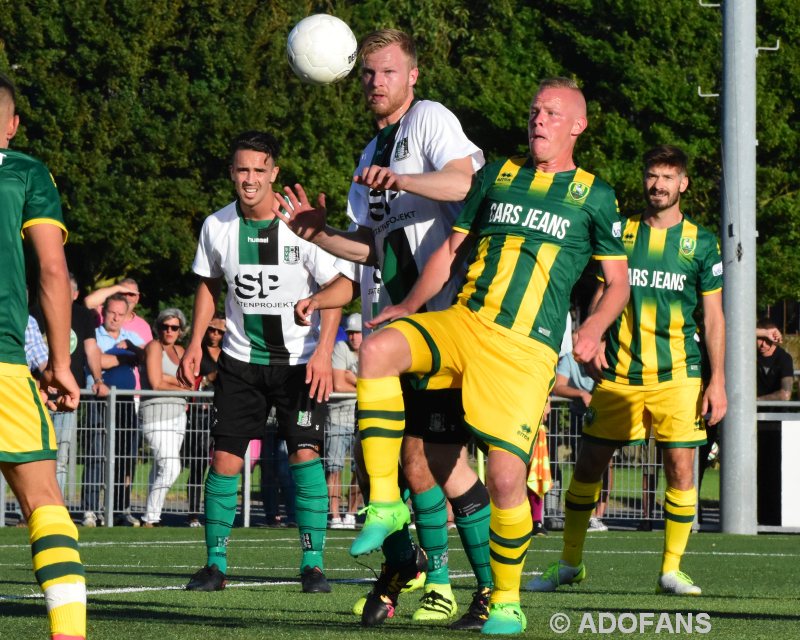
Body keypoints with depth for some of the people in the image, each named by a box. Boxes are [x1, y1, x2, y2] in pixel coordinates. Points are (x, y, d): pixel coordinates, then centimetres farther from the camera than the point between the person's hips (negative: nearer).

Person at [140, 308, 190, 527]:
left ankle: (152, 517, 8)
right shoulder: (154, 347, -2)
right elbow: (156, 383, -11)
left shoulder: (179, 351, 19)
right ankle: (150, 519, -16)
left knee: (160, 470, 7)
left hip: (178, 414, 8)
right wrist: (181, 387, 2)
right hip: (157, 412, -8)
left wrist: (168, 379, -9)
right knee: (170, 468, -19)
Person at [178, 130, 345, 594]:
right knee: (225, 457, -3)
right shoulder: (217, 227, -2)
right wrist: (196, 343, 6)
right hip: (241, 359, 3)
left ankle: (313, 562, -5)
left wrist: (324, 351, -18)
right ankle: (216, 563, 5)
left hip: (299, 360, -3)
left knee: (305, 452, -13)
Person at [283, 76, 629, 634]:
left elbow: (618, 282, 12)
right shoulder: (496, 176, 17)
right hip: (463, 321, 3)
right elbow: (453, 248, 20)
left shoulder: (595, 197, 9)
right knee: (377, 350, -28)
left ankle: (507, 600, 8)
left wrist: (592, 330, -6)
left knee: (506, 477, -14)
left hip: (526, 349, -3)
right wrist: (408, 307, 10)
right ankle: (385, 503, -21)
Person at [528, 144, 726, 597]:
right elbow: (603, 294, 14)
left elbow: (714, 316, 4)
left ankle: (671, 569, 5)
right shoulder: (621, 232, 7)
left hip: (677, 374, -1)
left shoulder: (701, 242, 4)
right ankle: (570, 563, 15)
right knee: (589, 465, 2)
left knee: (681, 469, -6)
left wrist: (718, 381, -2)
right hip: (619, 373, 1)